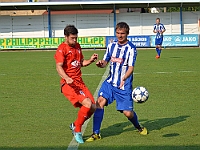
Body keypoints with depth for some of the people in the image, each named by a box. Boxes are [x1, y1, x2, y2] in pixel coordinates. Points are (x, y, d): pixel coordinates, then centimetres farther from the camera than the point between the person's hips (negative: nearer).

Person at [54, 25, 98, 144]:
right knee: (87, 104, -24)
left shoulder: (77, 46, 16)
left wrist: (90, 60, 6)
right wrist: (67, 78, -38)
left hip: (80, 83, 8)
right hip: (69, 84, -8)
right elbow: (59, 67, -20)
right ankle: (77, 131, -7)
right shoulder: (62, 49, -8)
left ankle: (75, 125, 24)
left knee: (93, 107, 2)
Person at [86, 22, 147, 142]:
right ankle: (96, 133, -10)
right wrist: (101, 64, -11)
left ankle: (139, 127, 30)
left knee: (128, 113, -4)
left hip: (124, 86, -4)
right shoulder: (111, 46, 7)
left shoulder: (131, 48, -10)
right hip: (110, 82, 4)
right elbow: (105, 62, 14)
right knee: (100, 102, -16)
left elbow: (131, 68, -18)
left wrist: (124, 78, -37)